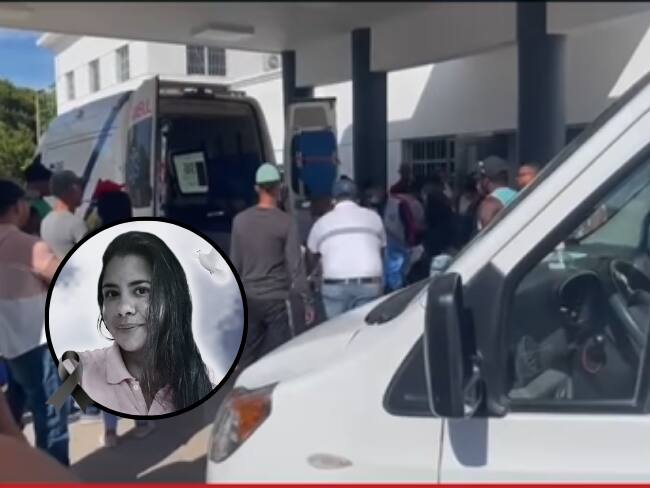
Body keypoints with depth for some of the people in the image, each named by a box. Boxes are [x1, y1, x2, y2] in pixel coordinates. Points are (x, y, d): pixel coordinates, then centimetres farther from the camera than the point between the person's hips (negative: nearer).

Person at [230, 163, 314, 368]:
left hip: (249, 299, 4)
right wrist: (307, 301, -6)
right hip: (277, 299, -4)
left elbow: (235, 263, 7)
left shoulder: (240, 220, 2)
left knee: (248, 357, 13)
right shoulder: (286, 223, -10)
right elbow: (295, 266, -12)